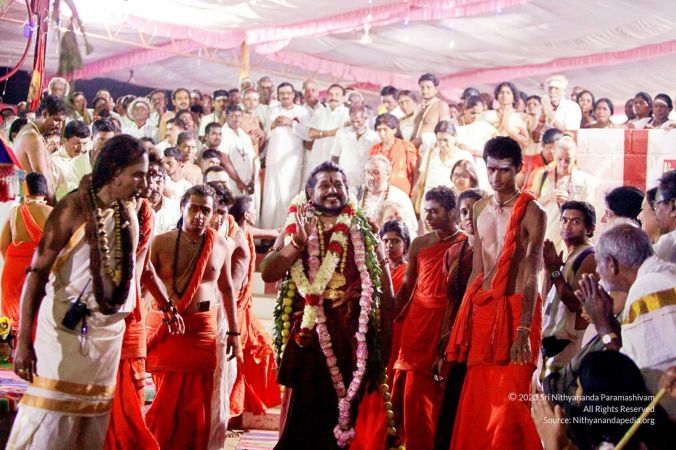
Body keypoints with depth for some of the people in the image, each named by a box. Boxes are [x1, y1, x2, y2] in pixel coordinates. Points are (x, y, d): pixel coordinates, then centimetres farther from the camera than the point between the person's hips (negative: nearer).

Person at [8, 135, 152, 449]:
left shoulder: (129, 217, 6)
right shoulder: (73, 208, -12)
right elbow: (37, 273, -16)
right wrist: (24, 341, -21)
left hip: (108, 329, 6)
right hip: (67, 326, -6)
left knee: (93, 417, 10)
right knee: (50, 420, -3)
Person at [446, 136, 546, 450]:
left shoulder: (531, 212, -8)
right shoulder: (480, 209, 13)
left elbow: (531, 276, -16)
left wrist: (523, 330, -25)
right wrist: (461, 318, 12)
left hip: (514, 309, -6)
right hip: (480, 307, 6)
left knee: (507, 406, -6)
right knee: (476, 402, 8)